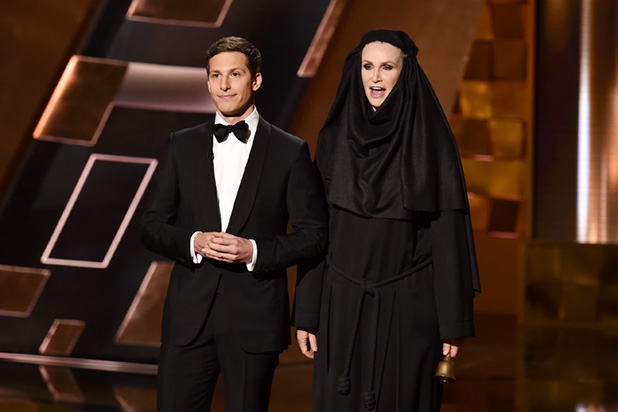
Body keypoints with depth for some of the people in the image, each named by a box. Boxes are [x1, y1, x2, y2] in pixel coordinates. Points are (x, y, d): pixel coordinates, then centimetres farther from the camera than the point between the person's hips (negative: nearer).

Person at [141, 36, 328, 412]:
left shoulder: (290, 151, 0)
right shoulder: (183, 145, 8)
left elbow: (314, 235, -1)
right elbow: (152, 227, 8)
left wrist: (255, 251, -15)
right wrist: (193, 242, -12)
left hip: (255, 319, -2)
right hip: (189, 315, 2)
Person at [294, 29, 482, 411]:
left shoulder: (431, 139, -5)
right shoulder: (335, 137, 4)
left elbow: (447, 229, -6)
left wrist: (454, 322, -8)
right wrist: (307, 311, 3)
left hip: (408, 306, -3)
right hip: (343, 305, 3)